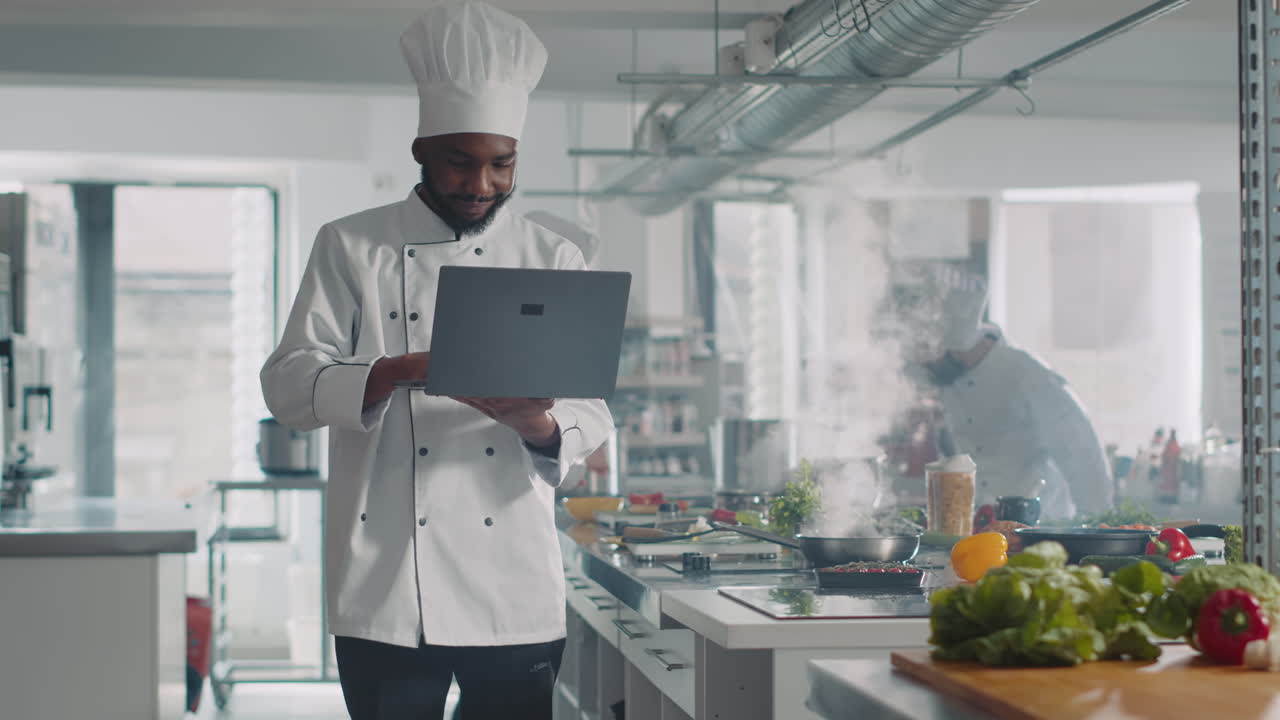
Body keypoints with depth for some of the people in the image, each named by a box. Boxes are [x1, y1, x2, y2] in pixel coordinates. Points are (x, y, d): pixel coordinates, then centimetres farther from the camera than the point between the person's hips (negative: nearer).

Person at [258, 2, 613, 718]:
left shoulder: (555, 260, 9)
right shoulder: (351, 247, 5)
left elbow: (593, 411, 7)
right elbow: (290, 383, -3)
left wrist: (540, 425, -17)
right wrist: (402, 370, -21)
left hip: (516, 590, 2)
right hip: (387, 590, -1)